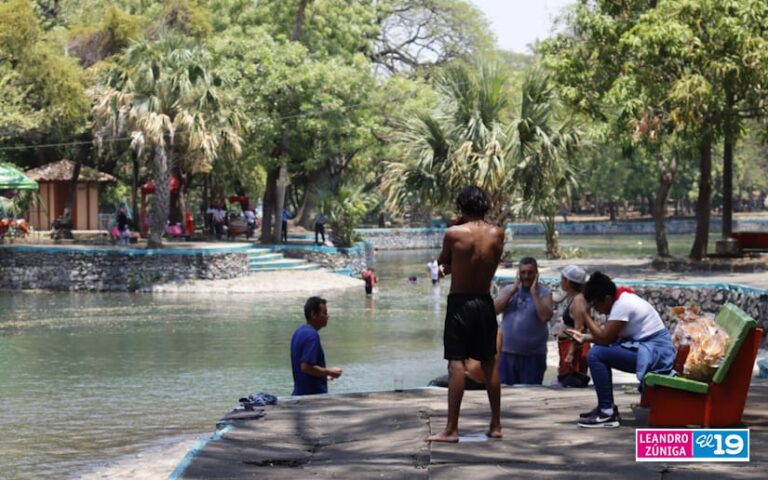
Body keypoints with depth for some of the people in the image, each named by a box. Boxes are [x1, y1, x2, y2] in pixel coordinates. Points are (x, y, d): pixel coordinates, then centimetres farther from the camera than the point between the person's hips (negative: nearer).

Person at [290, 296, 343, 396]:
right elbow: (306, 367, -25)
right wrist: (329, 372, -14)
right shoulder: (312, 335, -19)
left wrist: (324, 375, 19)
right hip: (313, 393, -10)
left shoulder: (299, 332, 12)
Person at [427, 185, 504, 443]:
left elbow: (442, 261, 3)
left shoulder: (454, 233, -13)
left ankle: (451, 429, -6)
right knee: (489, 364, 13)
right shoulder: (497, 234, -1)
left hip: (460, 303, -4)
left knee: (456, 364, -4)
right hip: (485, 303, 4)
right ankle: (496, 425, 18)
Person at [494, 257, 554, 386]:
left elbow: (545, 316, -16)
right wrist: (513, 290, -8)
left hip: (533, 356, -3)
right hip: (508, 353, 3)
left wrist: (534, 293, -13)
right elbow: (495, 309, -5)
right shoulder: (508, 290, 10)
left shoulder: (544, 293, 0)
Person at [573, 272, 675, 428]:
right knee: (599, 351, 16)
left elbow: (604, 339, -20)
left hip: (655, 352, -11)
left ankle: (607, 413, -12)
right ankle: (606, 407, 15)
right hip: (645, 347, 11)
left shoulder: (623, 305, -19)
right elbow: (608, 336, 17)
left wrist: (584, 315, -13)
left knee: (596, 355, -18)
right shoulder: (621, 299, 11)